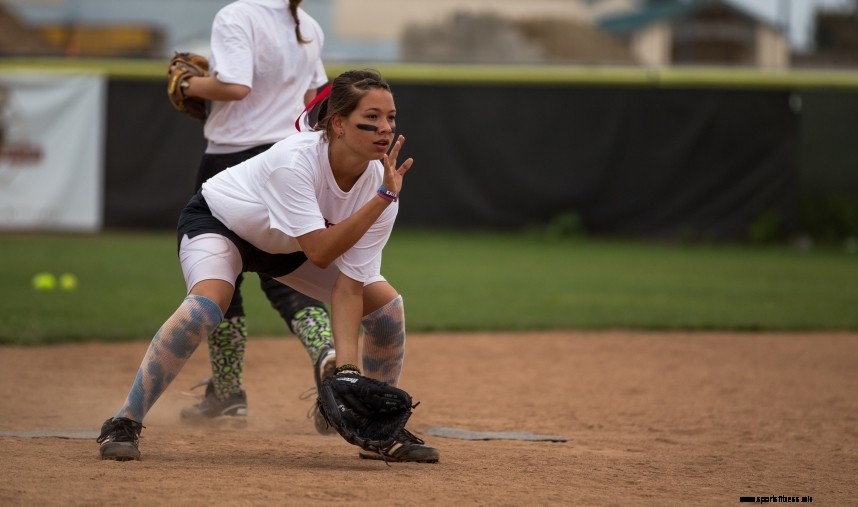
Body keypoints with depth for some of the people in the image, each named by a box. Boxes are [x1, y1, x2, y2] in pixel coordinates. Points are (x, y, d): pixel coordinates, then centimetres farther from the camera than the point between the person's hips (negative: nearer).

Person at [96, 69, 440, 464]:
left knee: (386, 305, -5)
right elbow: (320, 253, -43)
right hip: (217, 220, -6)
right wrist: (382, 198, -45)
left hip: (288, 246, 6)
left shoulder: (379, 181, -24)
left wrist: (347, 370, -31)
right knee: (206, 305, -35)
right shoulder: (295, 160, -39)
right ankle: (125, 423, -26)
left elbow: (348, 284, -23)